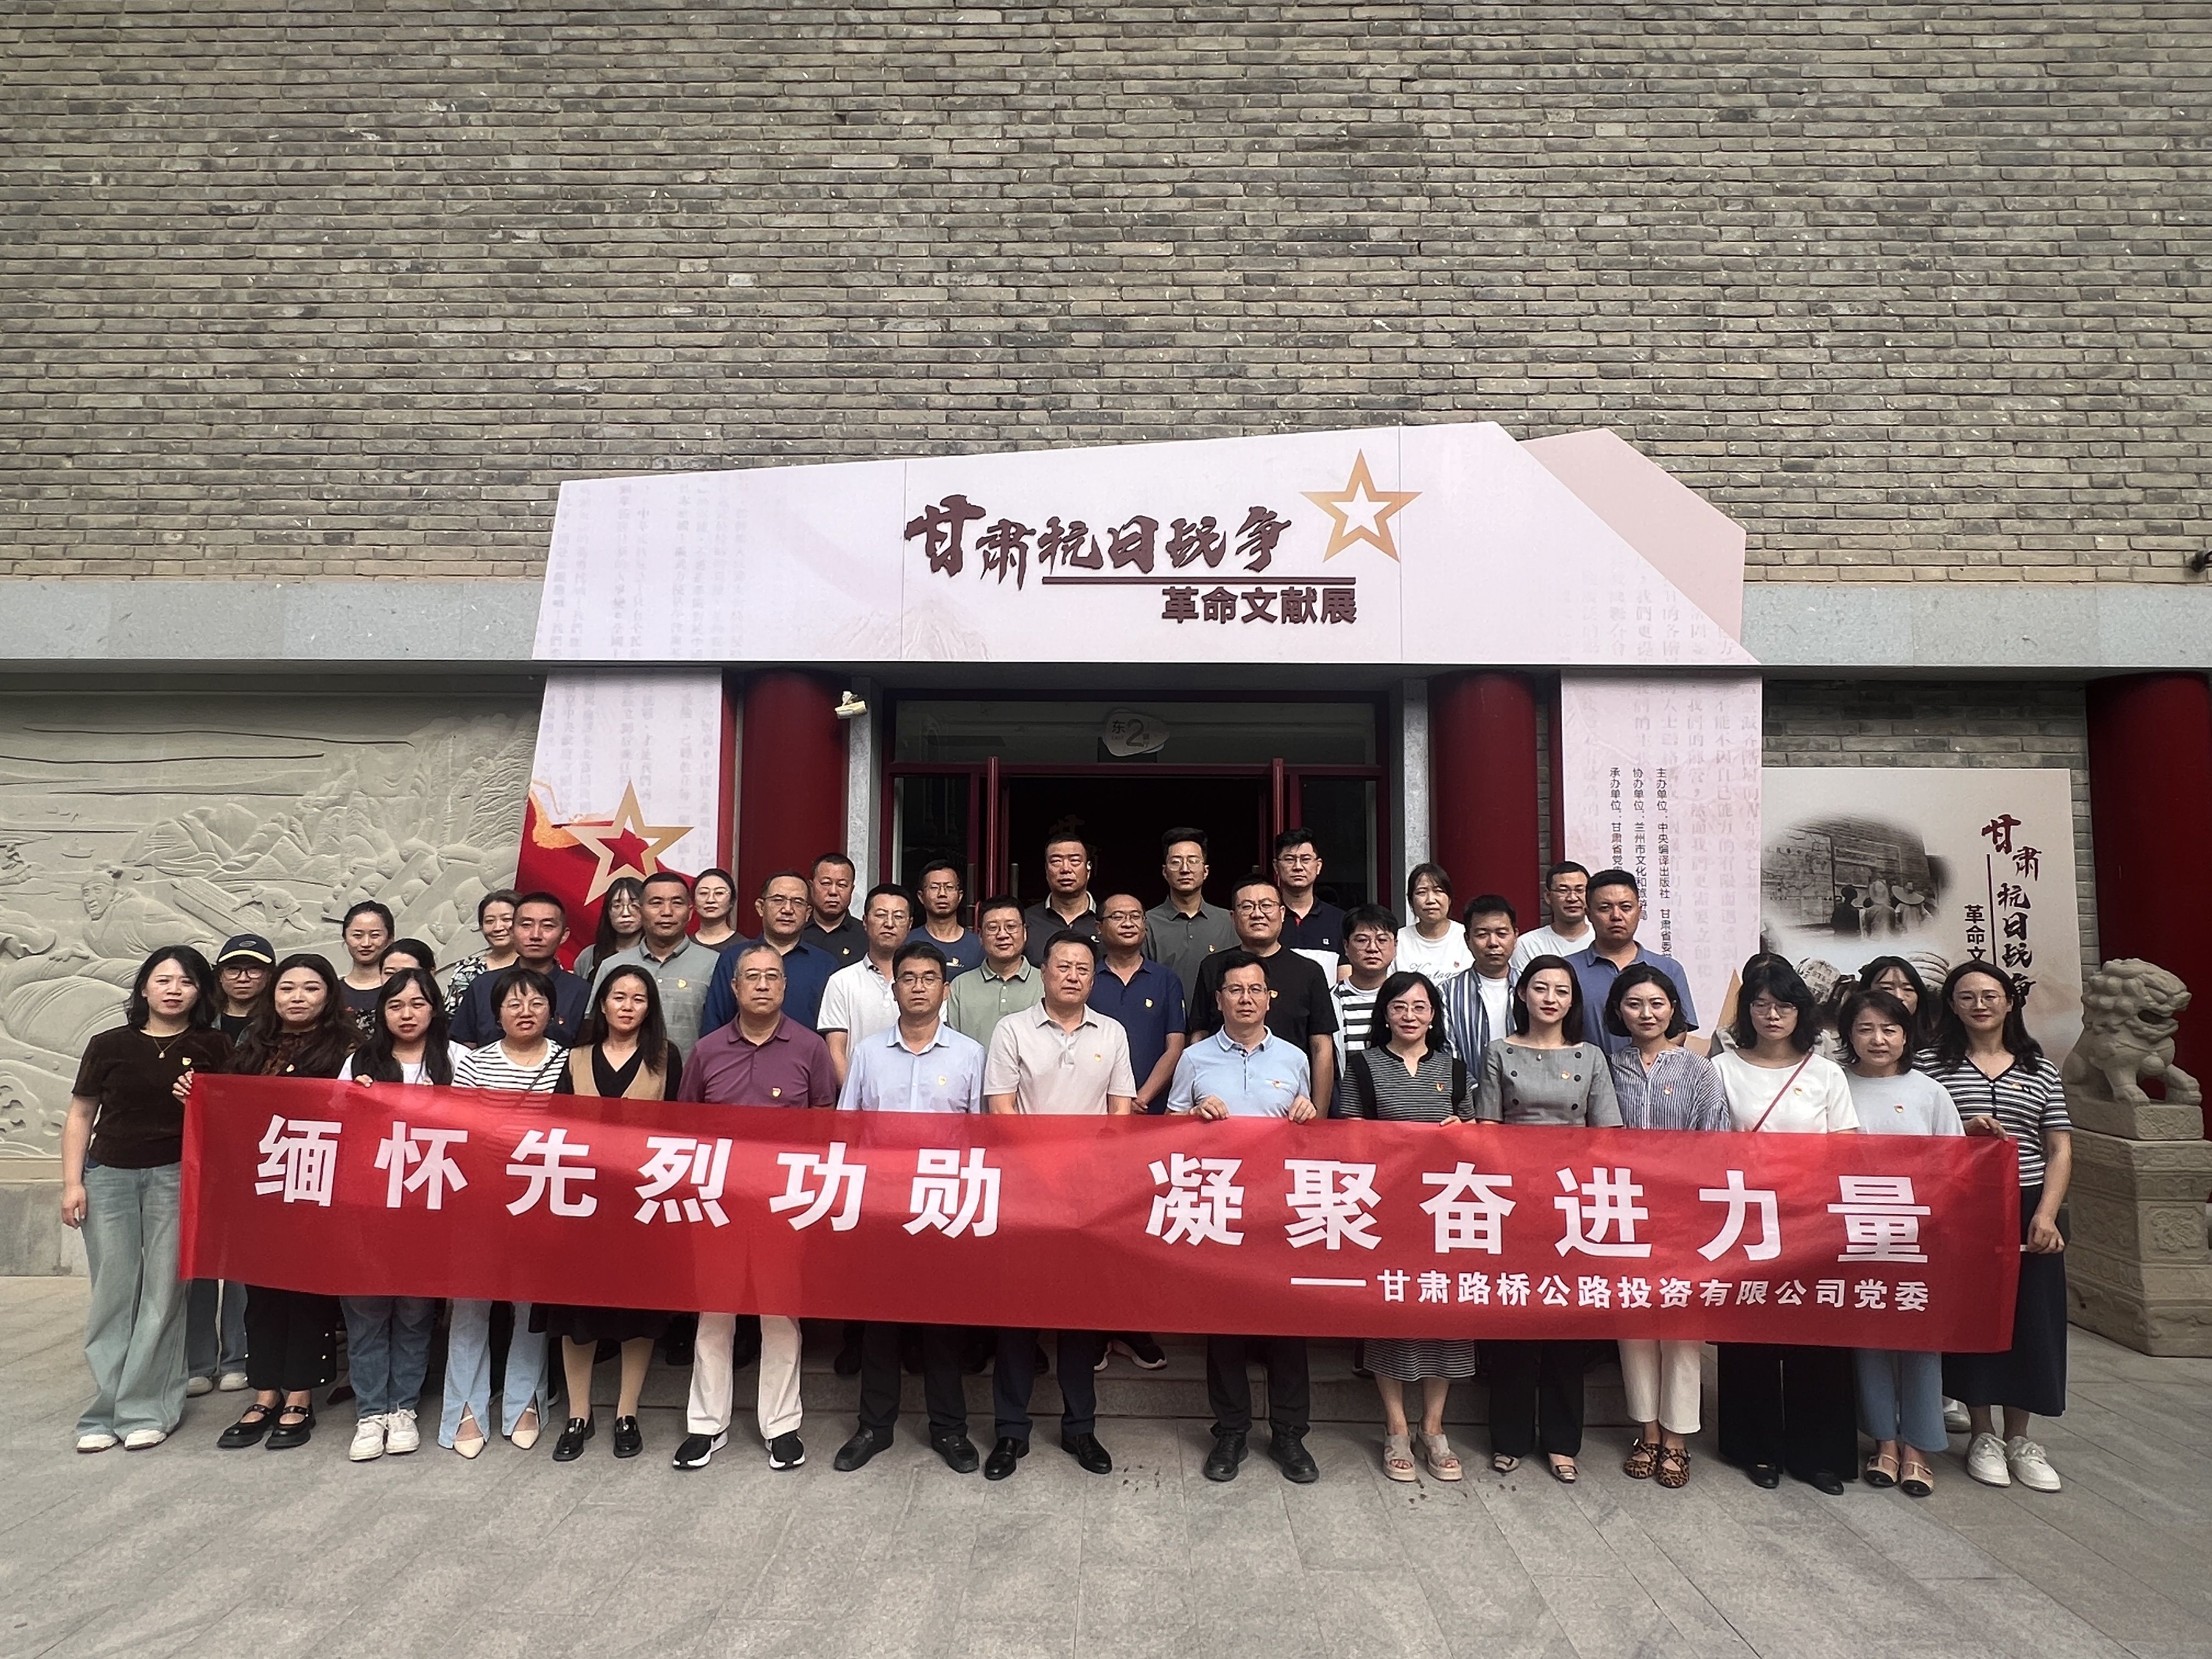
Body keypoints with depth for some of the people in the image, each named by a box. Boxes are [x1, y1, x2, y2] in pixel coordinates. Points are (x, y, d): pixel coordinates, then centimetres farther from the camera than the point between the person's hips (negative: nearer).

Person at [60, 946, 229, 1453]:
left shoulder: (212, 1047, 3)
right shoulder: (109, 1045, 5)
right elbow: (81, 1116, 9)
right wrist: (72, 1182, 3)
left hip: (177, 1178, -1)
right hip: (108, 1177, 1)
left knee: (163, 1292, -1)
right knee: (114, 1292, 2)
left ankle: (146, 1410, 7)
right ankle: (105, 1410, 11)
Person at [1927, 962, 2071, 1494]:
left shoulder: (2041, 1070, 9)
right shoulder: (1936, 1065, 1)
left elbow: (2060, 1151, 5)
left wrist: (2046, 1215, -7)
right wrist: (1962, 1132, -18)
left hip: (2029, 1210, 2)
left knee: (2030, 1318, 5)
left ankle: (2019, 1437, 20)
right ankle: (1982, 1434, 17)